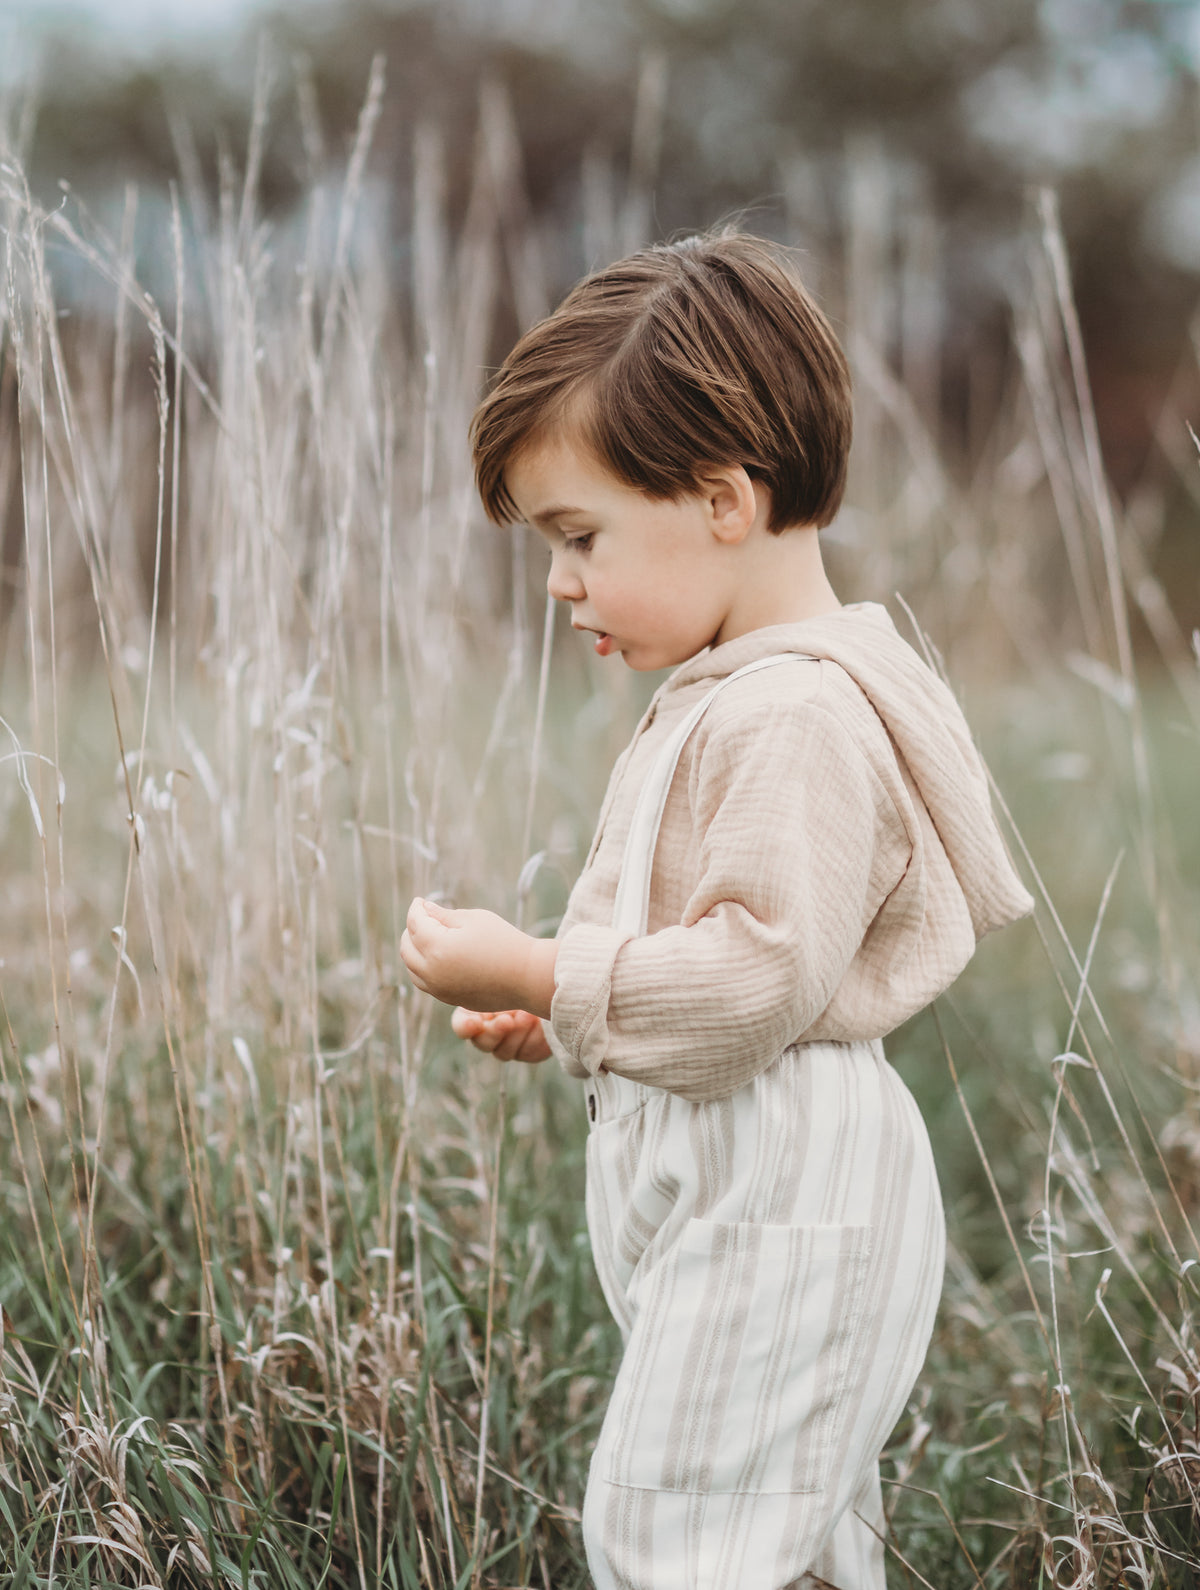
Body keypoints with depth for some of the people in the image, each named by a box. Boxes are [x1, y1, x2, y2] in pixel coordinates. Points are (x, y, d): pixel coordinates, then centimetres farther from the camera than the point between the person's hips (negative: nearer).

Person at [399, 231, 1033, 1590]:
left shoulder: (803, 718, -20)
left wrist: (538, 972, -19)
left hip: (777, 1187, -11)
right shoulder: (723, 697, 14)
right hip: (716, 1176, 11)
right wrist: (562, 1017, 11)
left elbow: (759, 976, -27)